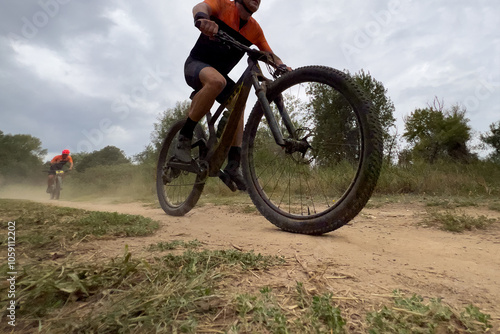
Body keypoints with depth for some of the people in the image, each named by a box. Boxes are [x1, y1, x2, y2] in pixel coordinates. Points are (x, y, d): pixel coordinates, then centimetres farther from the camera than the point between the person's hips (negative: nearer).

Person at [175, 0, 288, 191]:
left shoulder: (255, 29, 5)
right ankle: (184, 137, -27)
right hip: (196, 64, -6)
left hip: (219, 73, 6)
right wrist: (202, 19, -50)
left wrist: (283, 67, -16)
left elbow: (269, 54, 4)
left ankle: (233, 166, -13)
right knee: (216, 80, -38)